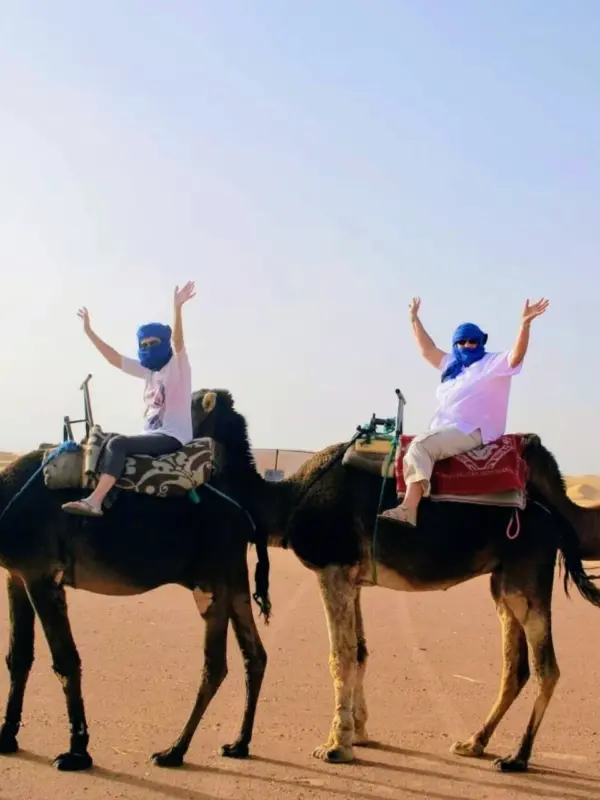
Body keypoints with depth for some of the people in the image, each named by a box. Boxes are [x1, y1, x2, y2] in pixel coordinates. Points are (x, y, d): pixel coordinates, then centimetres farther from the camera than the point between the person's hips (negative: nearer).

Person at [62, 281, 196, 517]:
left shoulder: (177, 366, -5)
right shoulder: (148, 371, 16)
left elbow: (178, 341, -25)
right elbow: (114, 358, 18)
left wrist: (177, 308, -40)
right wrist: (89, 331, 14)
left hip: (172, 437, -9)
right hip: (152, 435, 9)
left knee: (117, 443, -25)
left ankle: (94, 502, -35)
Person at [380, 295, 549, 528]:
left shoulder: (492, 363, 1)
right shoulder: (452, 365, 23)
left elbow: (516, 356, -17)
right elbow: (428, 349, 32)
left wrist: (525, 323, -29)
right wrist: (414, 319, 31)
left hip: (471, 431, -9)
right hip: (445, 430, 9)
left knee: (420, 445, -27)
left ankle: (408, 508, -38)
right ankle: (408, 507, -21)